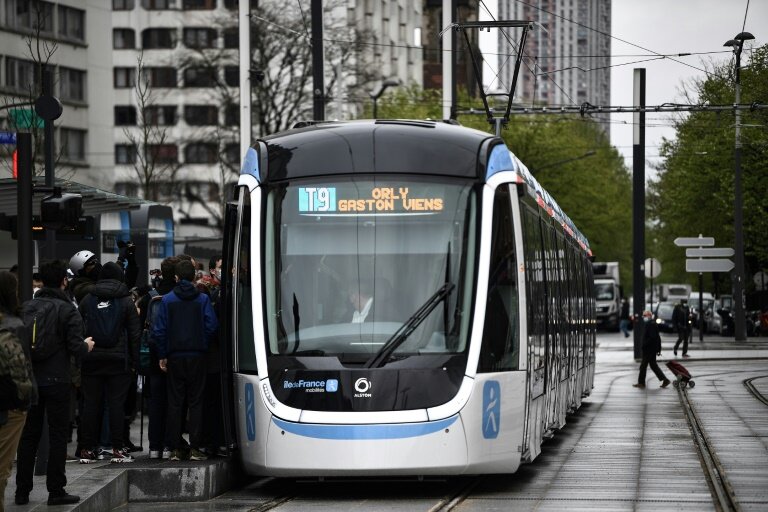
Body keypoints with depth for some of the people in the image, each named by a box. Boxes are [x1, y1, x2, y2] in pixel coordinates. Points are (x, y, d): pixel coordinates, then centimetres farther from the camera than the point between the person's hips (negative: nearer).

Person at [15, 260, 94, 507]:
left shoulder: (27, 307, 2)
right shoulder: (68, 311, -10)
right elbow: (76, 348, -14)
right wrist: (86, 346, 7)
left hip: (30, 378, 4)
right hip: (57, 380, -4)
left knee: (29, 434, 12)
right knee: (58, 435, 3)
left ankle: (22, 490, 14)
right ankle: (56, 491, 3)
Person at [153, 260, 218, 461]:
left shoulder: (167, 300, 0)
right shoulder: (202, 299, -2)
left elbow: (159, 330, -2)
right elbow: (212, 326, -7)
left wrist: (162, 355, 5)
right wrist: (203, 345, 8)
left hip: (175, 356, 0)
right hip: (197, 357, 0)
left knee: (174, 403, 5)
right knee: (196, 402, 3)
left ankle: (175, 449, 2)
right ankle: (195, 448, -1)